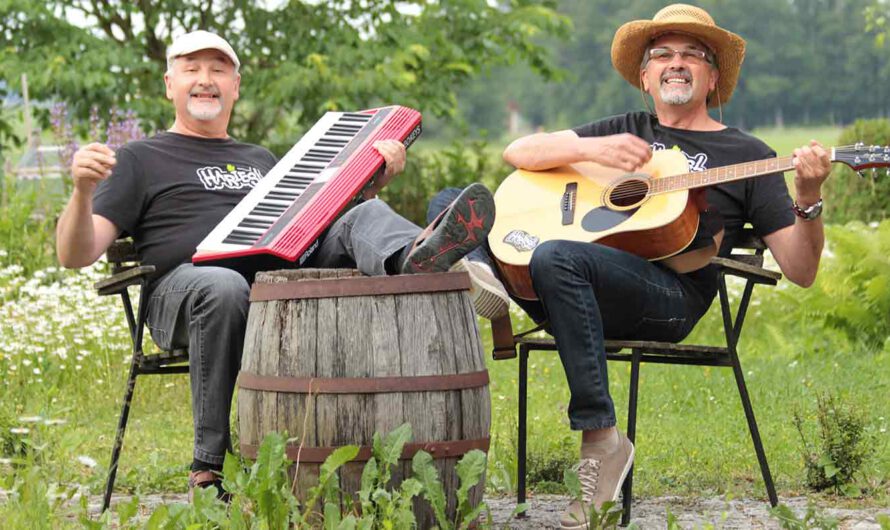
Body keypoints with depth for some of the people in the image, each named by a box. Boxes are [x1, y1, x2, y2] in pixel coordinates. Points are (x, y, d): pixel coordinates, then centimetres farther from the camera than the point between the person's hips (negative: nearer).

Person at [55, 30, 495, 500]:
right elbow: (76, 255, 7)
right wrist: (83, 192, -14)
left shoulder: (260, 160, 33)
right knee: (224, 288, -40)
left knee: (365, 217, -17)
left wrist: (375, 180, 16)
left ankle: (413, 257, -57)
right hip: (186, 288, -4)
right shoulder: (140, 160, 17)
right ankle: (207, 469, -33)